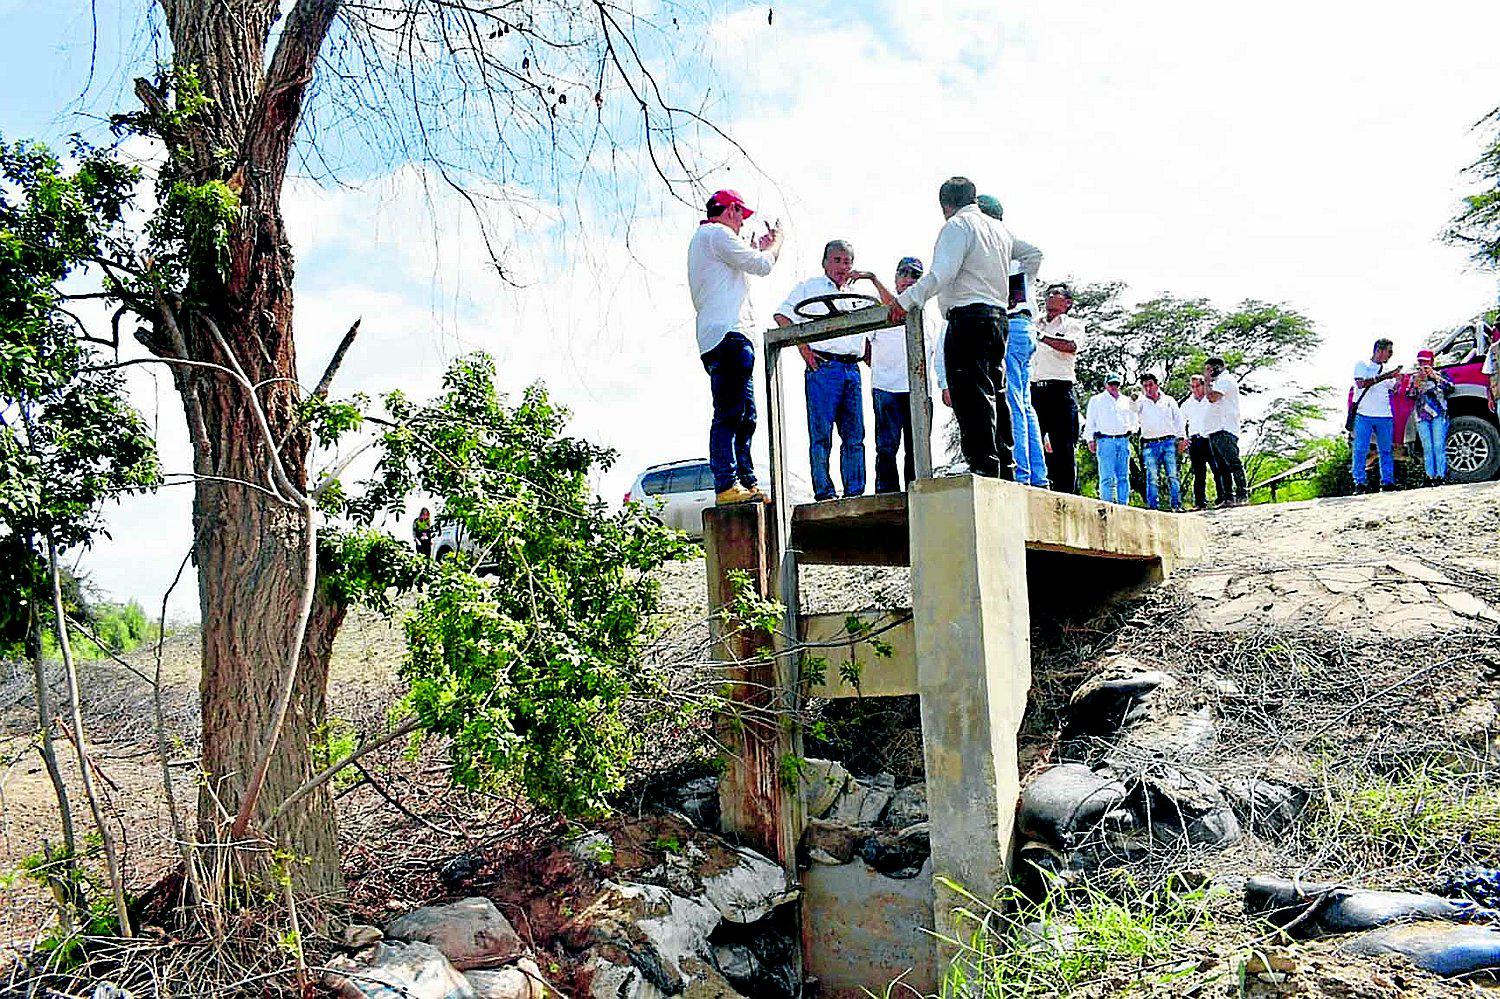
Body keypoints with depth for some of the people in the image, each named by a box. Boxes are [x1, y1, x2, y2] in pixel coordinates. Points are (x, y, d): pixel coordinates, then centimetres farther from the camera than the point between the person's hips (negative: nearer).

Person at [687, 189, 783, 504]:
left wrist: (758, 248, 33)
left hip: (717, 338, 11)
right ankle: (727, 485, -19)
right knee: (729, 413, -15)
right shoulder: (717, 233, -2)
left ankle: (746, 482, 11)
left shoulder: (700, 238, 30)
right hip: (728, 334, -11)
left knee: (744, 415, 11)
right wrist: (775, 243, 13)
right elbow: (762, 266, -6)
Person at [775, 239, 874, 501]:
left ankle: (855, 492, 7)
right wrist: (803, 346, -9)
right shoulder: (810, 287, 9)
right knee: (821, 434, -6)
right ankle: (824, 492, -3)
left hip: (852, 369, 5)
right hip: (823, 367, -5)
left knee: (854, 435, 3)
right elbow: (782, 316, 0)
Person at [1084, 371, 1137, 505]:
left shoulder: (1126, 401, 19)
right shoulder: (1096, 400, 11)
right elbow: (1090, 421, 8)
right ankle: (1107, 505, -9)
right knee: (1107, 477, -9)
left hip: (1123, 441, 4)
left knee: (1123, 476, 2)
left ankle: (1123, 504, 6)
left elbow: (1133, 420, 29)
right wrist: (1090, 439, 0)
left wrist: (1131, 428, 8)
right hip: (1105, 440, -3)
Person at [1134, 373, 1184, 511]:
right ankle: (1153, 506, -2)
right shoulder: (1141, 403, 12)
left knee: (1172, 475, -5)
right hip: (1149, 444, 0)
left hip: (1168, 442, 0)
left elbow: (1178, 419, 15)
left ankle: (1176, 505, -3)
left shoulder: (1169, 400, 15)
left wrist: (1182, 438, 7)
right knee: (1152, 478, -4)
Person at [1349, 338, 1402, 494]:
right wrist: (1382, 377, -16)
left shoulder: (1387, 370, 18)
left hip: (1384, 416, 5)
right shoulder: (1362, 365, 3)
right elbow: (1360, 383, -13)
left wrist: (1398, 379, -1)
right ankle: (1360, 483, -5)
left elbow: (1394, 391, 17)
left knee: (1386, 450, 4)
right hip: (1364, 415, -5)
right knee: (1360, 450, -7)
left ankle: (1387, 481, 8)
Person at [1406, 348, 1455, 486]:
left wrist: (1436, 377, -11)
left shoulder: (1439, 374, 8)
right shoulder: (1414, 377, 15)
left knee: (1439, 446, -9)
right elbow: (1409, 395, 10)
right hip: (1422, 417, 3)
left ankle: (1440, 475, -9)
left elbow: (1450, 388, -6)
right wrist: (1415, 386, -7)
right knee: (1427, 447, -1)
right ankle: (1430, 475, 0)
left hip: (1439, 415, -3)